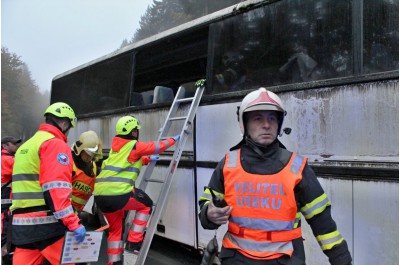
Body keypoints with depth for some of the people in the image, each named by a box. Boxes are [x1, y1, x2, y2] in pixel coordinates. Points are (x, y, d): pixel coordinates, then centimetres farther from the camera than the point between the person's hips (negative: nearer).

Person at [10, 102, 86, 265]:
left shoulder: (25, 147, 21)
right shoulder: (56, 144, -7)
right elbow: (57, 189, -19)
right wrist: (73, 223, -21)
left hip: (21, 224, 9)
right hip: (46, 224, -9)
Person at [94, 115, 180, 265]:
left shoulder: (116, 147, 21)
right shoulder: (134, 146, 0)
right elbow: (157, 147, 11)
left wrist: (148, 159, 48)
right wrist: (173, 140, 28)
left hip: (100, 195, 7)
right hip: (118, 194, -7)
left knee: (115, 228, 23)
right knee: (146, 205, 18)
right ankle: (134, 242, 14)